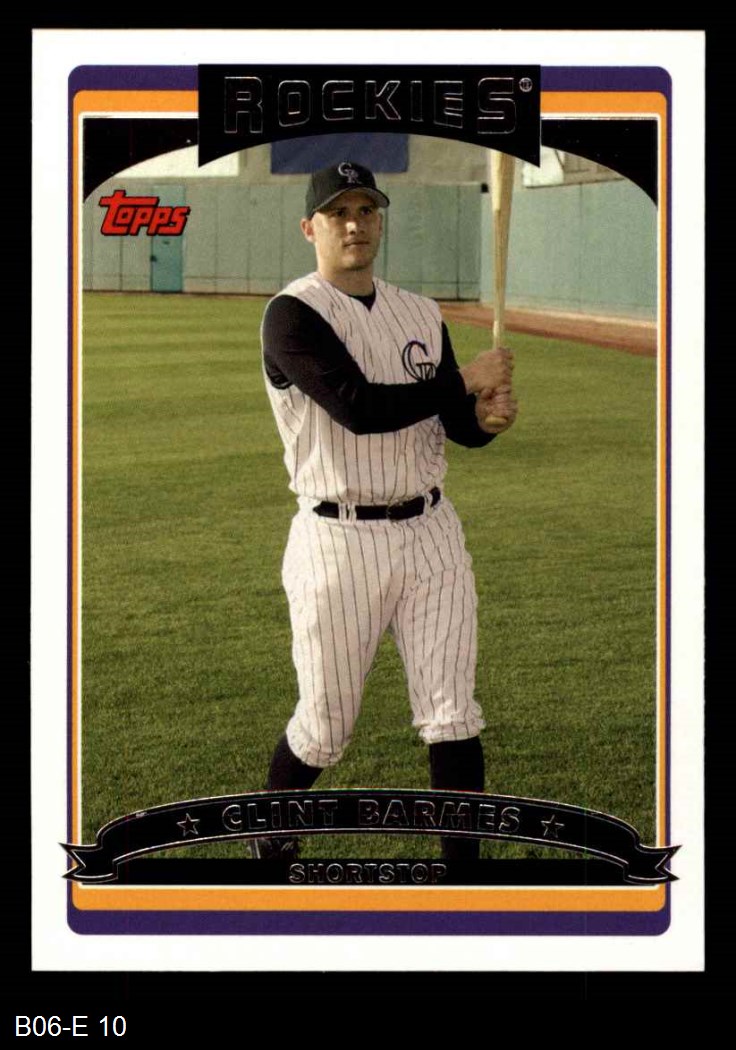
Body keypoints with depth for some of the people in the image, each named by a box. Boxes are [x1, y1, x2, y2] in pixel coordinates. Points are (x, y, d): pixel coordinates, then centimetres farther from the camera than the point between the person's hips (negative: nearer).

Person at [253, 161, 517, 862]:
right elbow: (359, 409, -22)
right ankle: (268, 838, 34)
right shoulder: (294, 315, -9)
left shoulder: (421, 315, 11)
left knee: (454, 718, 0)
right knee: (325, 726, 7)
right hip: (339, 542, -5)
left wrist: (488, 416, -16)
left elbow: (460, 428, 8)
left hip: (431, 535, 5)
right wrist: (467, 381, -15)